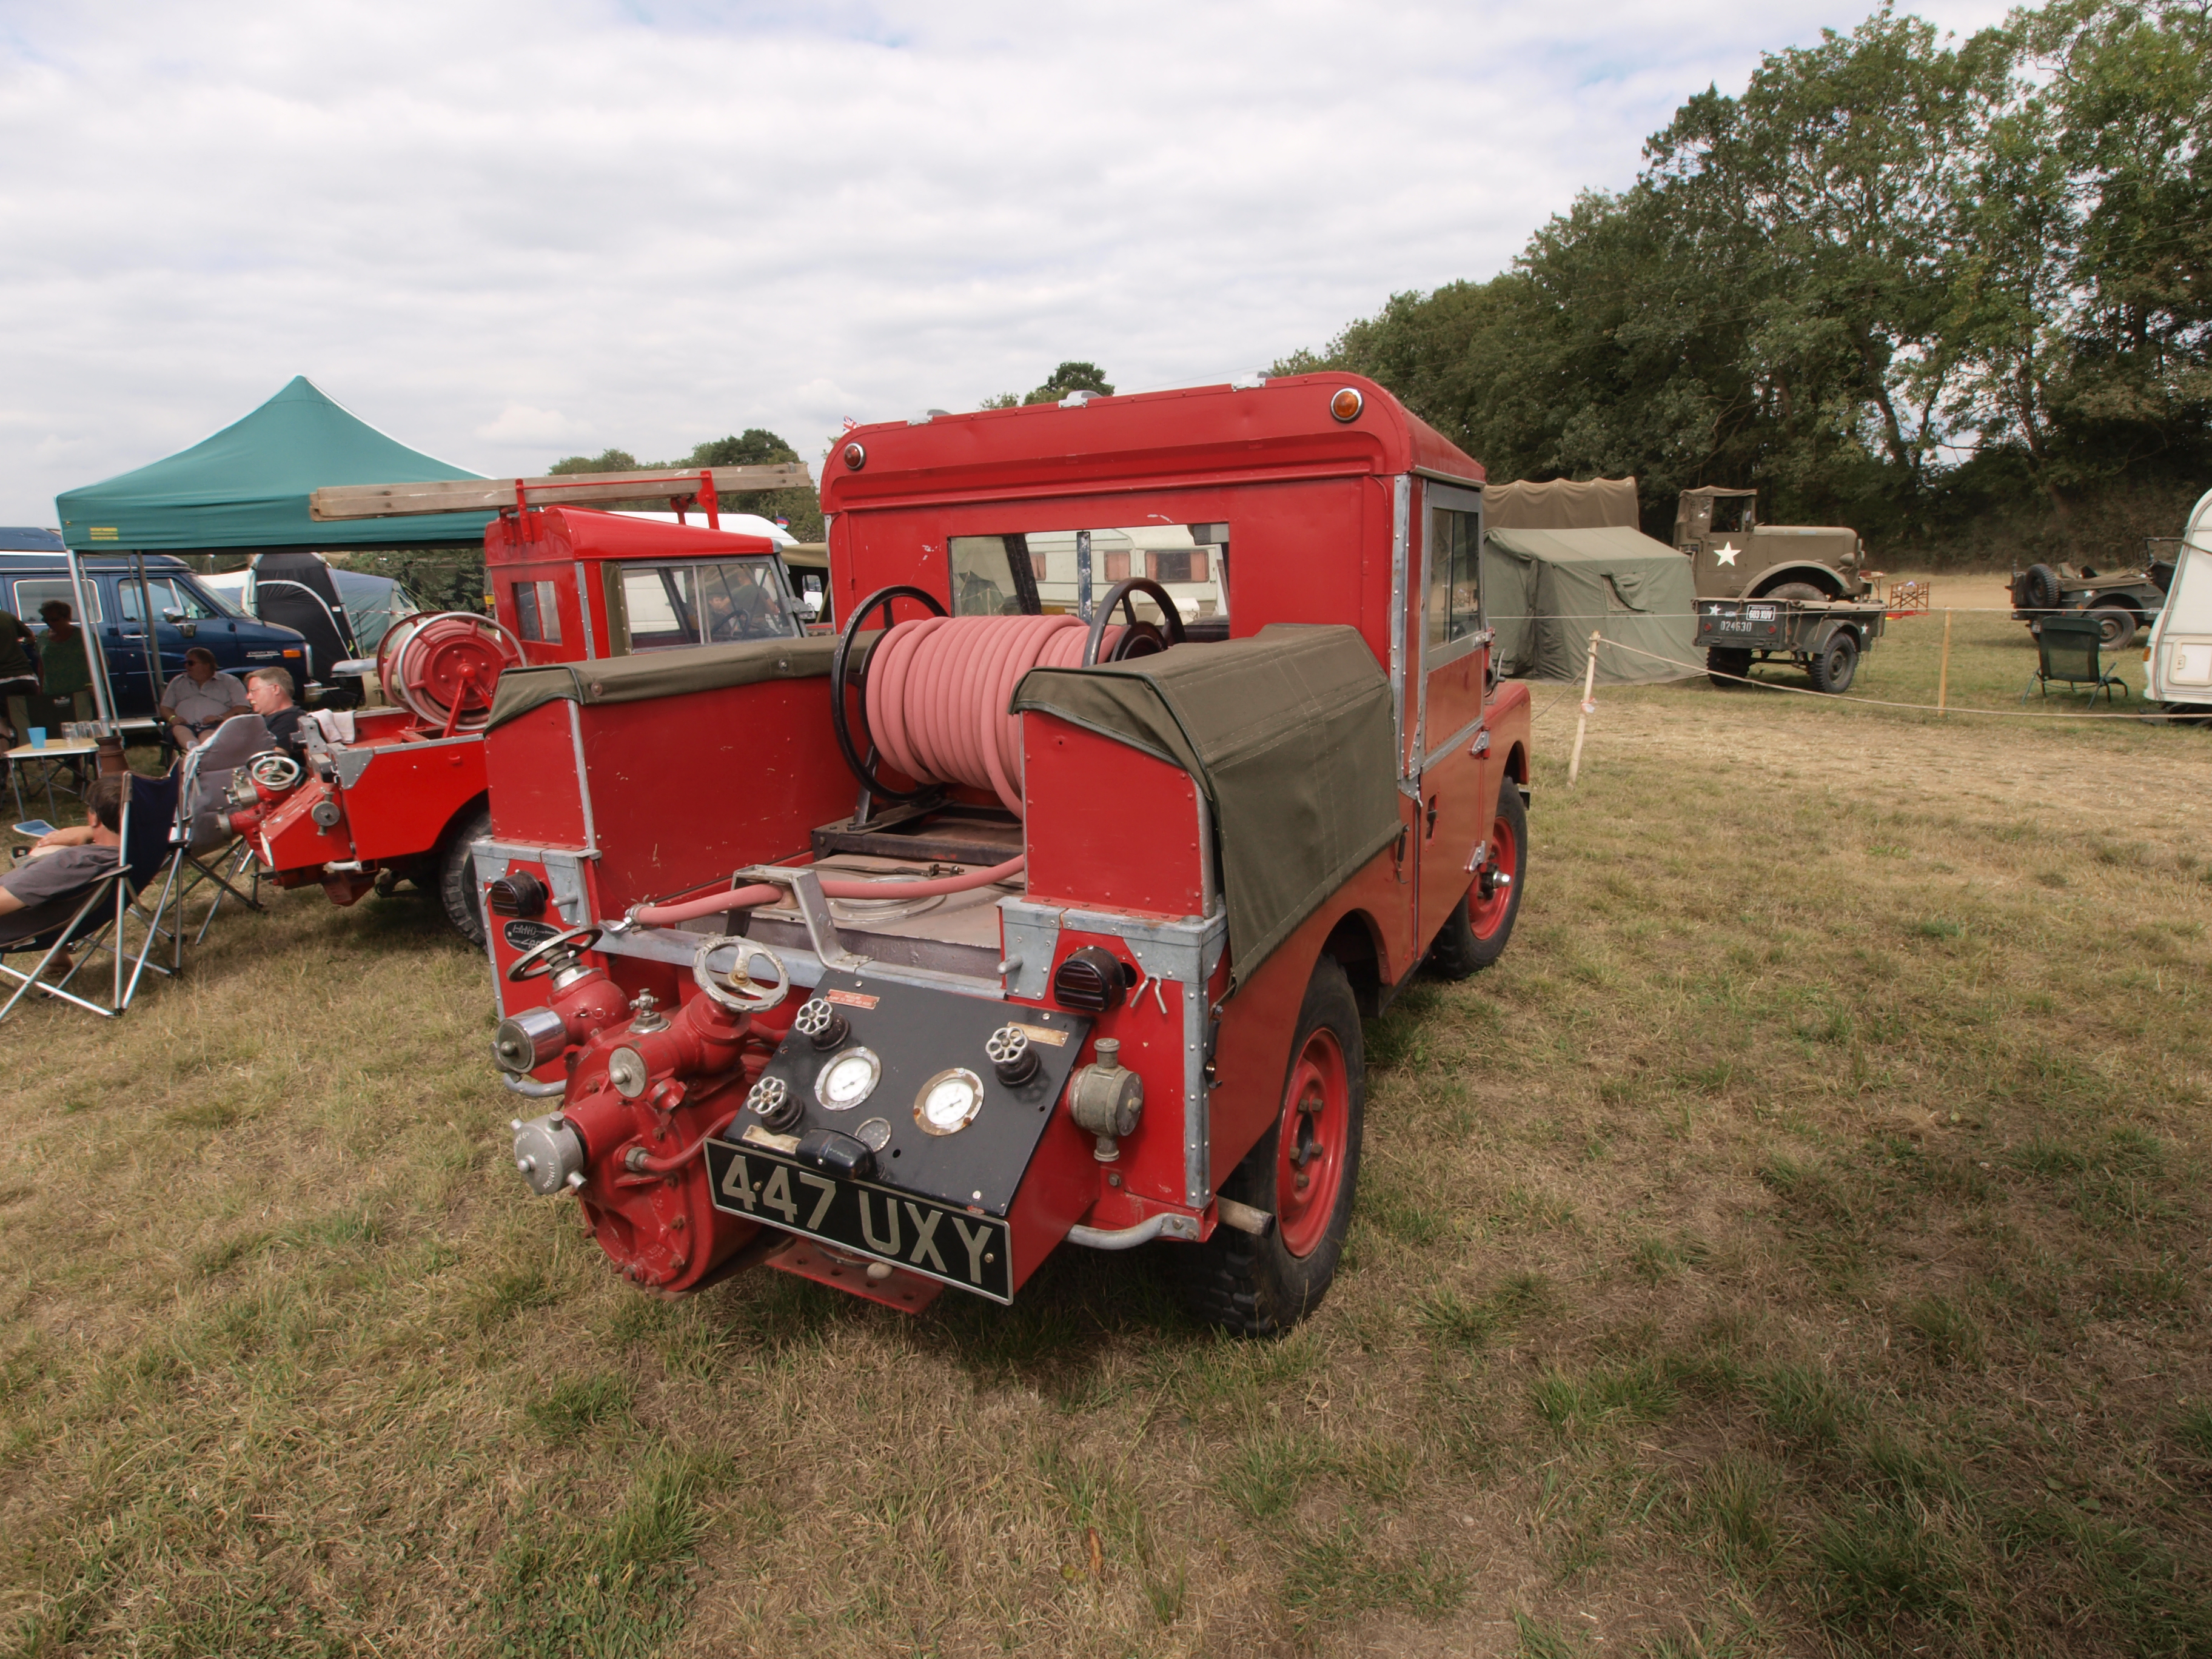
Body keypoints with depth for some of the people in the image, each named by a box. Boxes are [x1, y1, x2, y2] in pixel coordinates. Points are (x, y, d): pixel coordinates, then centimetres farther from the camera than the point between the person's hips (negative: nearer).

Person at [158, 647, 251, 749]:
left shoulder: (229, 681, 18)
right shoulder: (178, 682, 31)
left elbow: (243, 707, 5)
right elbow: (165, 707, 26)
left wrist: (221, 717, -13)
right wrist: (172, 717, 0)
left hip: (214, 726, -2)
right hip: (186, 725, 2)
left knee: (208, 734, -39)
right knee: (179, 729, -36)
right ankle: (195, 749, -67)